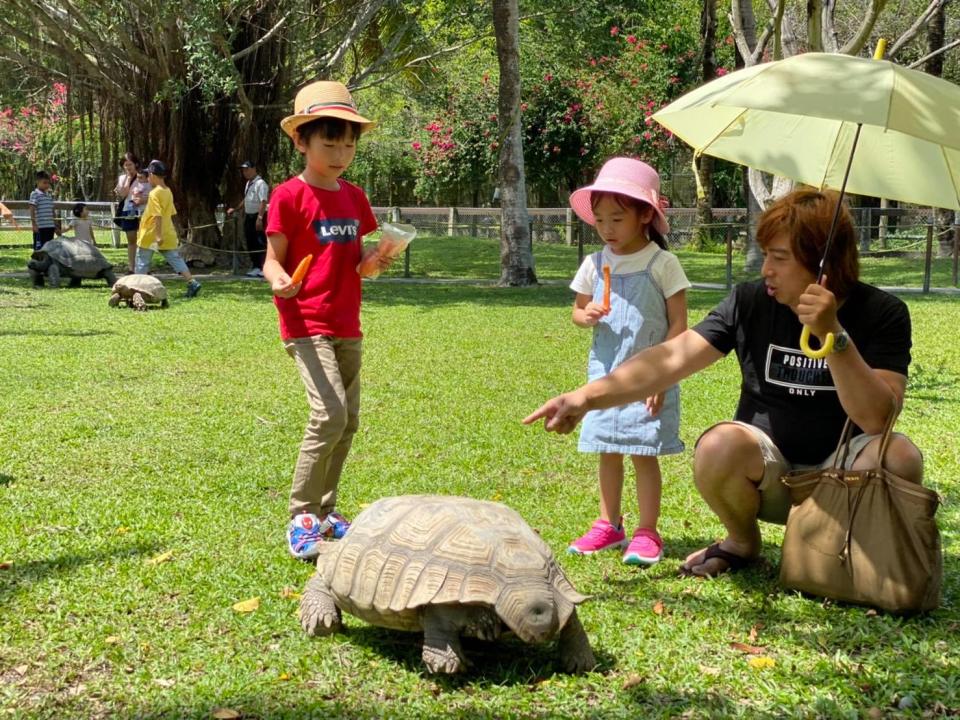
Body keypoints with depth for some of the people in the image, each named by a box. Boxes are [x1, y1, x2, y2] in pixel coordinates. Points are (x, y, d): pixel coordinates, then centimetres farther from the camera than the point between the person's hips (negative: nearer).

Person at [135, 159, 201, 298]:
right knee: (175, 259, 4)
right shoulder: (168, 192, 9)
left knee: (142, 262, 7)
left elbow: (157, 216, -23)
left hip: (151, 235, -7)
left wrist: (158, 235, -25)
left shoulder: (154, 193, -16)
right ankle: (192, 282, -9)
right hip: (168, 233, 7)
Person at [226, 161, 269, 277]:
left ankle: (264, 269, -9)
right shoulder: (248, 184, 16)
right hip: (248, 216, 10)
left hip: (258, 216, -10)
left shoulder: (260, 183, -14)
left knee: (260, 243, -10)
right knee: (250, 243, 12)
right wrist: (235, 209, 31)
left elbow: (263, 202, -23)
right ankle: (256, 267, 19)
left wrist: (259, 218, -29)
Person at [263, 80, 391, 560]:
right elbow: (273, 259, -8)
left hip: (346, 325, 8)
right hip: (306, 323, -8)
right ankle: (301, 519, -11)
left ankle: (325, 511, 24)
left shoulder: (354, 197, 12)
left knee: (349, 421, 10)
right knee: (330, 414, -20)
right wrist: (278, 278, -30)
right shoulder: (290, 196, -8)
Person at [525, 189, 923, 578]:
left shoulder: (882, 313, -11)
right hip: (768, 472, 1)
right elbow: (671, 359, -10)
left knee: (899, 456, -33)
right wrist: (587, 396, -19)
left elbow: (876, 417, -23)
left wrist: (833, 335, -33)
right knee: (719, 447, -32)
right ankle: (743, 541, 1)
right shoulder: (751, 302, -5)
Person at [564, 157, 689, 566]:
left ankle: (647, 533, 6)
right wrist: (585, 316, -9)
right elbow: (578, 310, 16)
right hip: (605, 373, 5)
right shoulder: (595, 264, 5)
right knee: (607, 451, 11)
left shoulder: (661, 264, -9)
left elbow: (678, 324, -8)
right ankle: (609, 525, 22)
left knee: (643, 453, -3)